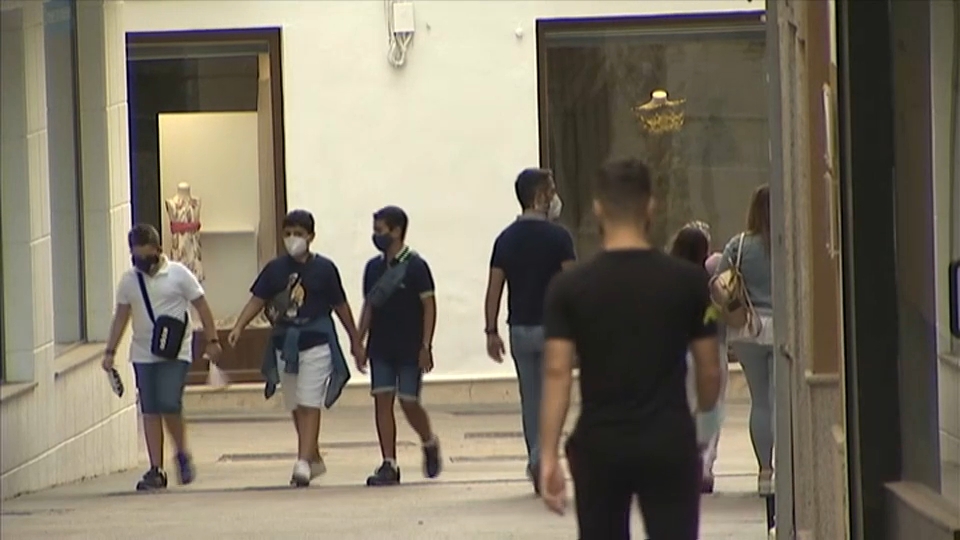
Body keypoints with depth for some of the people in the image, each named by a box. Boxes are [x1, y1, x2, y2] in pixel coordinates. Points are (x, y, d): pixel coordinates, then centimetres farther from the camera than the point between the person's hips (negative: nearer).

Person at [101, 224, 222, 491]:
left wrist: (212, 341, -3)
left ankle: (182, 454, 10)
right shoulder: (129, 280, 8)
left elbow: (201, 307, 1)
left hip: (175, 353, -4)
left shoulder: (178, 274, -3)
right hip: (143, 355, 4)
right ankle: (156, 470, 6)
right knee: (150, 411, 2)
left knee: (169, 404, -15)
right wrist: (110, 351, 9)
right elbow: (121, 316, 14)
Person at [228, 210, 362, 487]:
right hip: (285, 343, 4)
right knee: (296, 407, 12)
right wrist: (238, 327, -13)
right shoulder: (275, 269, 5)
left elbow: (340, 306, 5)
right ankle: (314, 459, 27)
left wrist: (355, 339, 10)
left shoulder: (324, 268, -2)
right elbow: (257, 300, 1)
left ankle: (303, 462, -16)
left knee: (309, 405, -11)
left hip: (316, 342, -4)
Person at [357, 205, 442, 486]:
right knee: (382, 401, -2)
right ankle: (389, 464, 1)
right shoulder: (373, 267, 8)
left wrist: (426, 346, -15)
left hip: (410, 349, -5)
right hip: (381, 349, 5)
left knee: (409, 402, -4)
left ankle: (430, 444, 25)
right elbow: (368, 307, 14)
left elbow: (429, 306, -9)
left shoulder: (415, 266, -9)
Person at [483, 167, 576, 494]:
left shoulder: (506, 239, 4)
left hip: (519, 329, 4)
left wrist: (492, 331, 6)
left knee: (530, 399, 12)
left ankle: (538, 467, 15)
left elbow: (494, 288, 2)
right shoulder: (557, 237, -9)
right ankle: (540, 458, -18)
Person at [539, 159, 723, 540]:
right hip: (669, 444, -1)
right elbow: (709, 370, 3)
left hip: (599, 446, 1)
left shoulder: (570, 287, -4)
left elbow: (557, 372, -9)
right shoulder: (687, 281, -2)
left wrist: (548, 457, -8)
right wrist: (704, 411, 25)